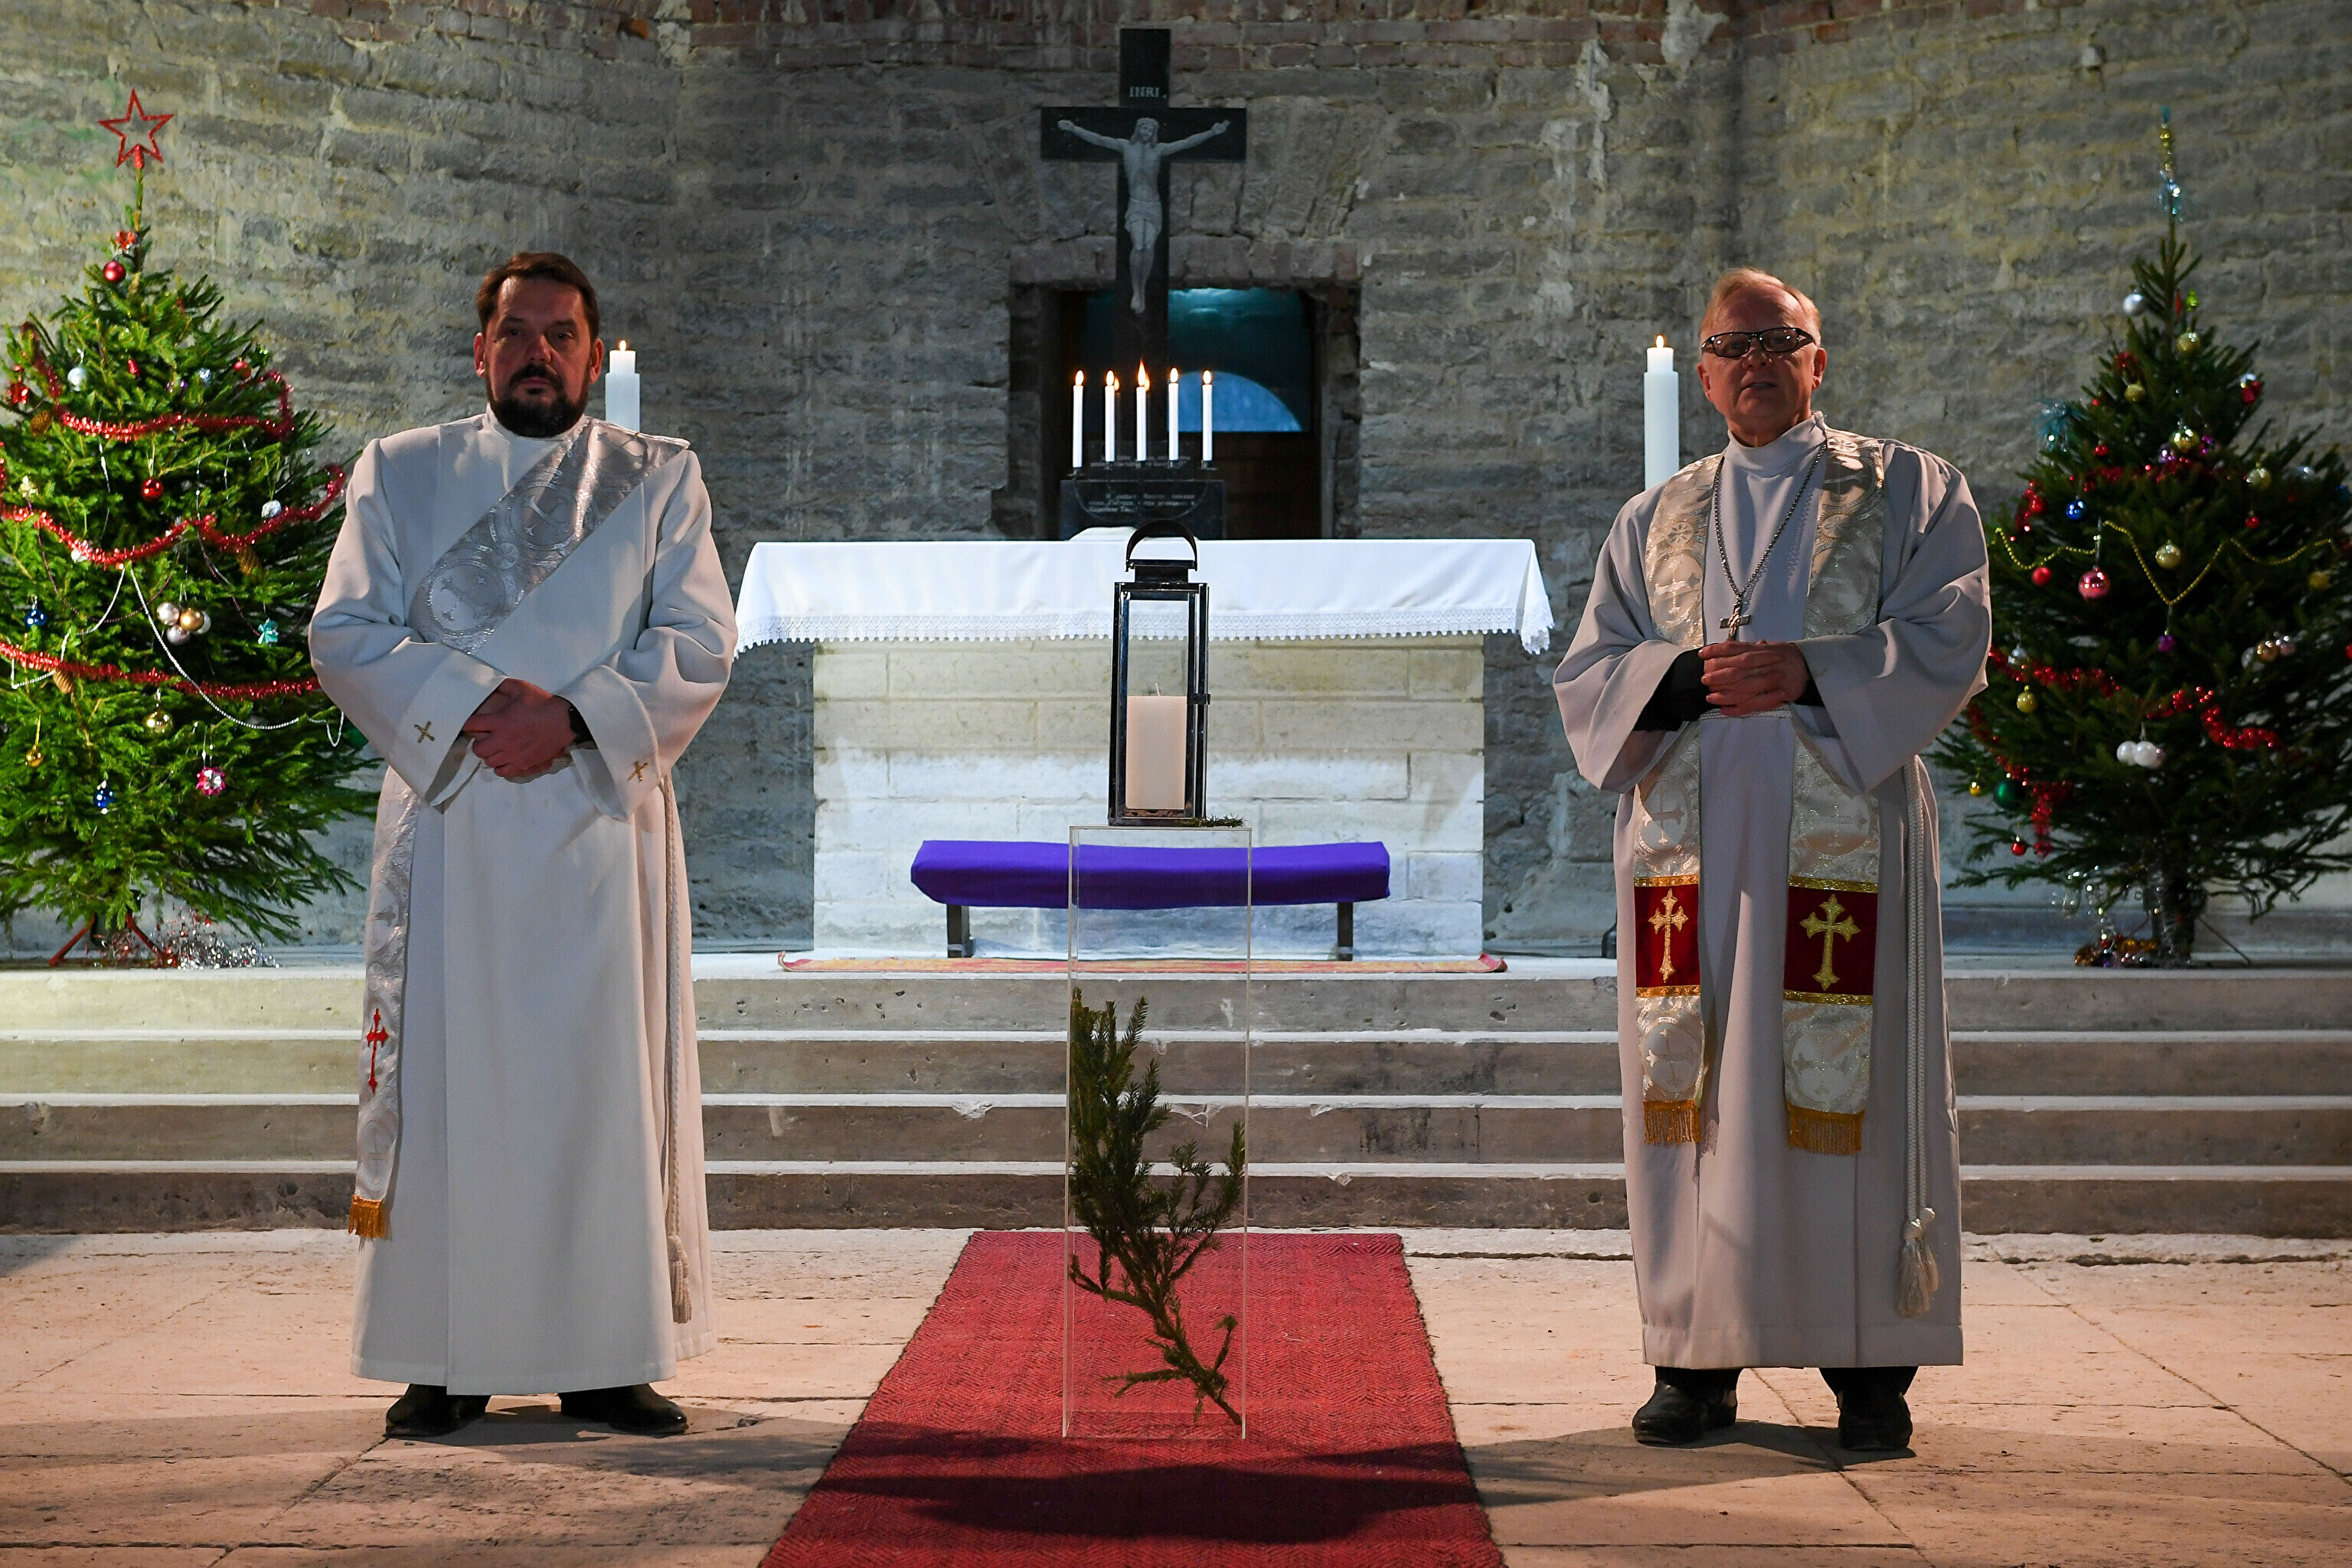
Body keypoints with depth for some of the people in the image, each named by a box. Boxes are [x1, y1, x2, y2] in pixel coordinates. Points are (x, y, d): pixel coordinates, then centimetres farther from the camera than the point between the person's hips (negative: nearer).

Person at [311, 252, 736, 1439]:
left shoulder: (661, 481, 11)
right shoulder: (400, 473, 13)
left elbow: (698, 648, 1)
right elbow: (347, 634, 2)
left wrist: (574, 717, -14)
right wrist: (473, 704, -13)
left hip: (604, 820, 0)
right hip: (447, 824, 0)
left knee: (608, 1083, -1)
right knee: (447, 1080, -1)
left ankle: (610, 1359, 5)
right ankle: (442, 1362, 5)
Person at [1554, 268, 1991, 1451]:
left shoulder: (1909, 492, 11)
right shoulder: (1654, 521, 19)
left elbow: (1949, 643, -1)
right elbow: (1586, 674, 11)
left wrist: (1809, 672, -15)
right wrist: (1688, 676, -9)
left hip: (1844, 830, -3)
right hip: (1688, 837, 3)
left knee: (1845, 1081, -6)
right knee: (1687, 1084, -1)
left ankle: (1867, 1364, 1)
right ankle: (1696, 1357, 5)